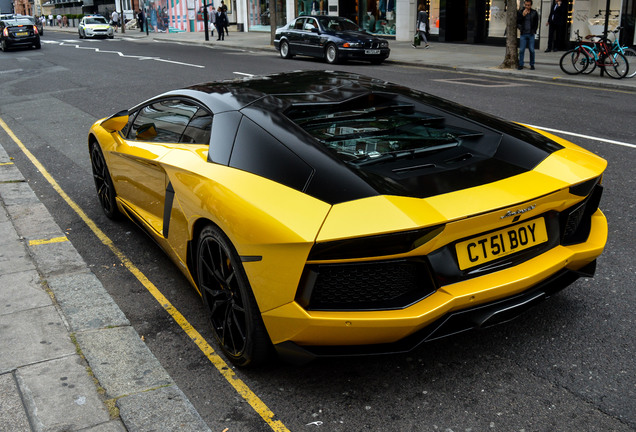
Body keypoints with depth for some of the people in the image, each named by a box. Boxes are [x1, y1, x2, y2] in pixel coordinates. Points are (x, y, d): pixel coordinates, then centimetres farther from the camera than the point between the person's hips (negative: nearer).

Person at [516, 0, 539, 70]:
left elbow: (536, 23, 12)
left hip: (531, 34, 0)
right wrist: (522, 15, -13)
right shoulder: (520, 12, 3)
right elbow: (517, 22, -2)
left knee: (532, 50, -1)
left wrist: (534, 31, 3)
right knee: (521, 50, -4)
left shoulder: (534, 13, 5)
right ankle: (521, 65, 4)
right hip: (523, 34, 0)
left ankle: (532, 65, 9)